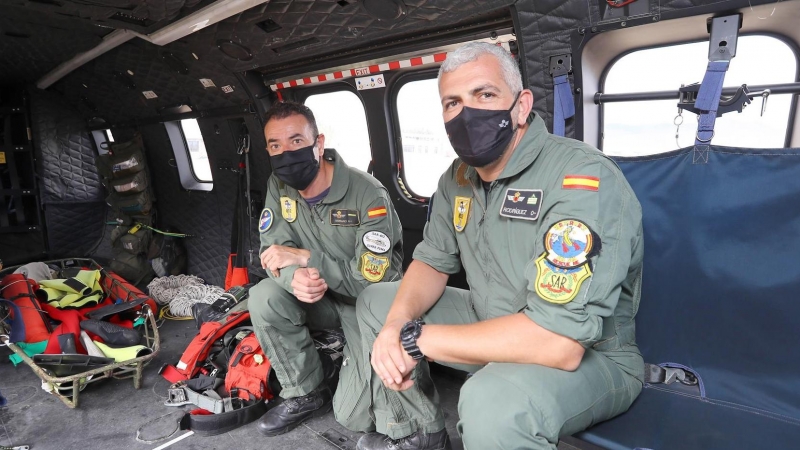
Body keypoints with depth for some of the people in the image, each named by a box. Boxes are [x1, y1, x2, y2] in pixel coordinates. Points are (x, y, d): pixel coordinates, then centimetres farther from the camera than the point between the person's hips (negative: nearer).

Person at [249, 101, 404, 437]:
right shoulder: (279, 186, -6)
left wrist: (306, 258, -27)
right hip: (323, 297, 6)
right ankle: (307, 394, 0)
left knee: (355, 416, -13)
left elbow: (374, 282, -28)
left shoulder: (368, 195, -26)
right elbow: (272, 252, -9)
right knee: (263, 299, -22)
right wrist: (294, 277, -34)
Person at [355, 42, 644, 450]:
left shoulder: (581, 180, -28)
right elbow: (433, 262, 7)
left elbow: (557, 342, -35)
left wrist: (417, 338, -26)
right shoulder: (459, 178, -1)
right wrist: (398, 324, -15)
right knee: (376, 303, 7)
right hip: (492, 331, 8)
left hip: (591, 358, -7)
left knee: (493, 400, -39)